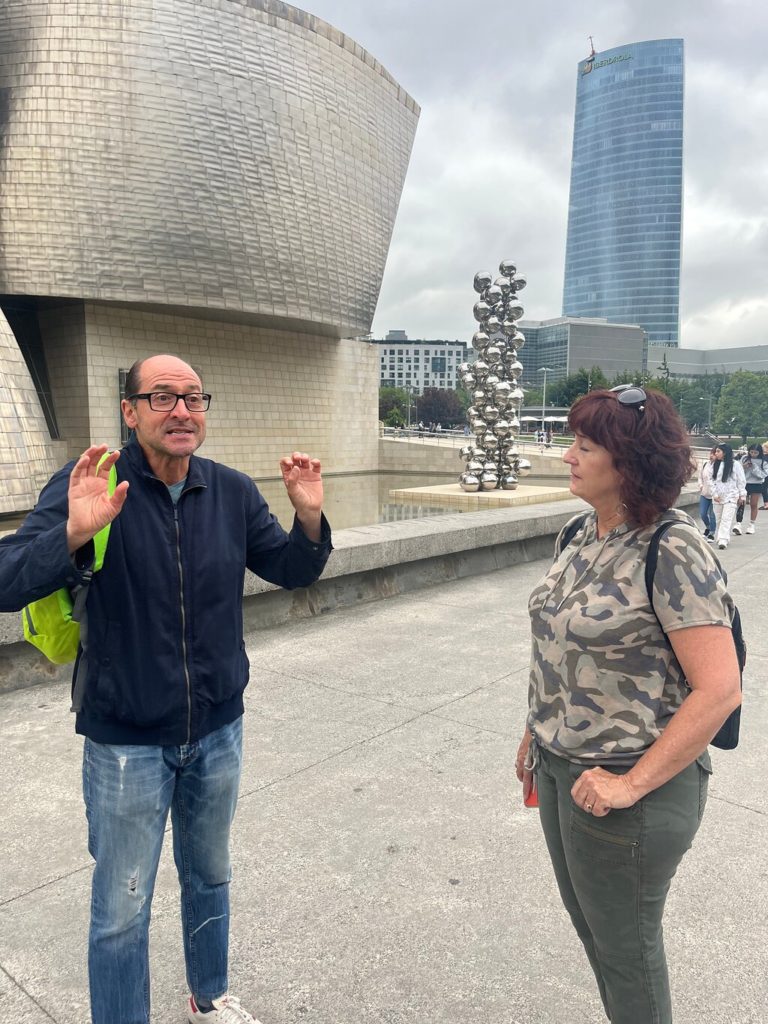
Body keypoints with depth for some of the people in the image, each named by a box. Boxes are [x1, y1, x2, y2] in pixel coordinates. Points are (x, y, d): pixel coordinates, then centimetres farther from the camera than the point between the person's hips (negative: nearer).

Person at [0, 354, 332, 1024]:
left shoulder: (233, 492, -4)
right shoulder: (90, 484, -15)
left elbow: (293, 572, 3)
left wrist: (309, 517, -17)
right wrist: (75, 533, -41)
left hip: (219, 730, 4)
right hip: (126, 741, -4)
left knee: (209, 880, 24)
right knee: (121, 911, 12)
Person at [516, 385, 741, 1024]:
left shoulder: (672, 552, -22)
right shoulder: (581, 534, 1)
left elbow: (718, 690, -25)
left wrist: (631, 785, -22)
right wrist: (536, 733, 14)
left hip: (627, 786, -7)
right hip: (560, 767, 8)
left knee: (624, 945, 16)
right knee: (589, 923, 26)